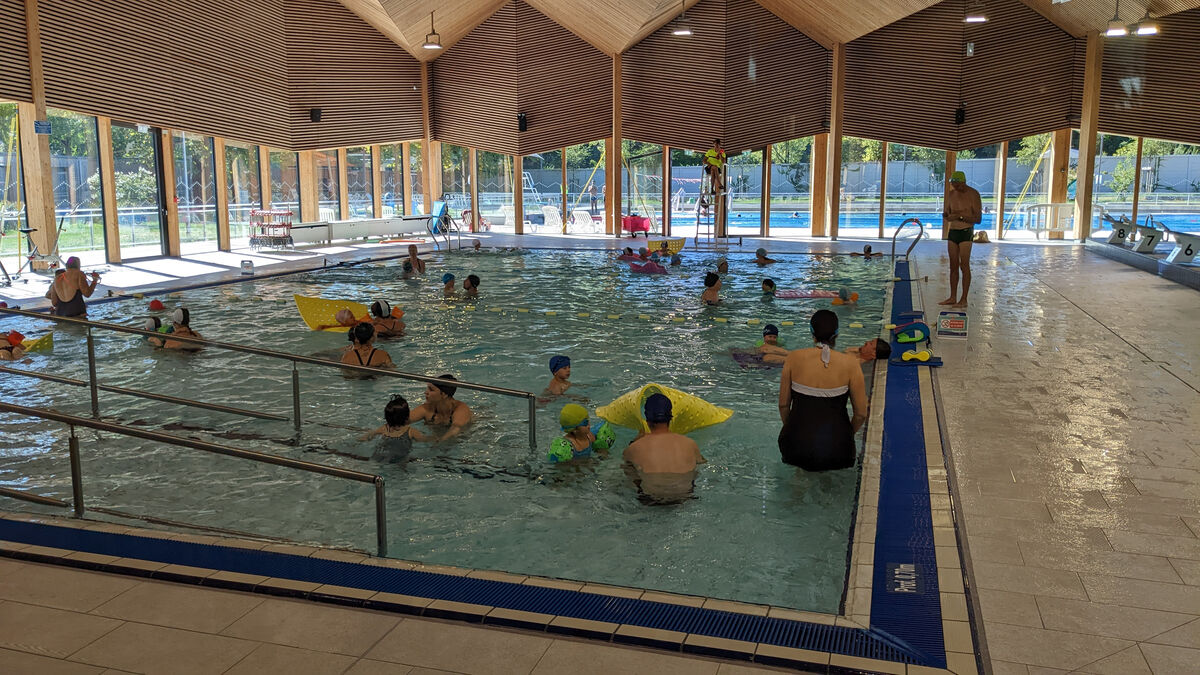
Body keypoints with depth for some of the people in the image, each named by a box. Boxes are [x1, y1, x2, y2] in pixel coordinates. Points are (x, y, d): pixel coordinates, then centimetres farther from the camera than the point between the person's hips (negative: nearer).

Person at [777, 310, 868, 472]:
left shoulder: (793, 358, -4)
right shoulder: (850, 364, -7)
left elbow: (783, 405, 4)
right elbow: (861, 414, -1)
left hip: (795, 448, 0)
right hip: (836, 453, 0)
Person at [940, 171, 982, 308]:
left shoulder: (973, 194, -9)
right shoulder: (951, 194, 9)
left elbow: (978, 219, -11)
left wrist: (960, 216, -21)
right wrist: (945, 215, -2)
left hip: (966, 233, -6)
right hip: (952, 232, 6)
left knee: (964, 266, -5)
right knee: (953, 266, 8)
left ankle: (963, 300, -1)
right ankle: (953, 297, 13)